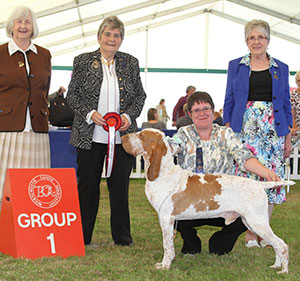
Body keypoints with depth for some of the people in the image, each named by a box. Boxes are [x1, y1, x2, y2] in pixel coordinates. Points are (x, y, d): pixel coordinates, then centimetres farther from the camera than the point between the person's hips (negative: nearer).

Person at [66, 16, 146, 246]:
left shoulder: (131, 63, 7)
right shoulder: (83, 61, 2)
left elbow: (140, 95, 11)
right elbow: (72, 94, 3)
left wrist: (129, 115, -6)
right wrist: (89, 113, -12)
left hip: (123, 135, 1)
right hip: (90, 135, -1)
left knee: (120, 186, 6)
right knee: (87, 185, 6)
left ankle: (122, 237, 16)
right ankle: (82, 236, 16)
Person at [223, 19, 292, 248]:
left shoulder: (281, 69, 10)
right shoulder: (236, 66, 8)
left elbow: (286, 105, 11)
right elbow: (229, 101, 8)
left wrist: (288, 138, 6)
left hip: (273, 128, 1)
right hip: (245, 127, -1)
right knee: (246, 176, -7)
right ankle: (250, 233, 2)